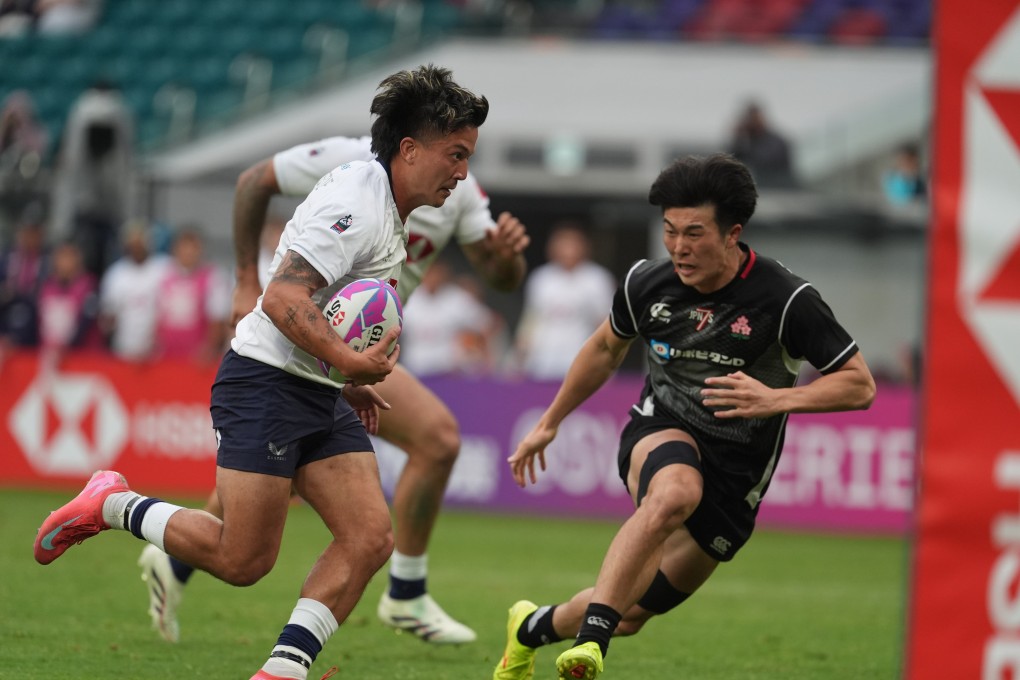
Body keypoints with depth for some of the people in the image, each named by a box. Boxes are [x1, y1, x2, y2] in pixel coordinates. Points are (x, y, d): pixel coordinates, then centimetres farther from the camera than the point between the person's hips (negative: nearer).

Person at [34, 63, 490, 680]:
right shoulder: (356, 205, -18)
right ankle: (113, 506, 11)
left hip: (322, 396, 10)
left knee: (370, 539, -6)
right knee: (243, 560, -10)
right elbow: (282, 299, -27)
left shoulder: (388, 211, 14)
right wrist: (350, 362, -33)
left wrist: (352, 382, 25)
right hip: (266, 381, -10)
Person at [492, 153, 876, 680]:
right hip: (661, 431, 0)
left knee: (630, 613, 2)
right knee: (676, 492, -39)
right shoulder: (647, 283, -7)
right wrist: (548, 424, 22)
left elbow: (860, 385, -12)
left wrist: (775, 399, -27)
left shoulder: (785, 300, -17)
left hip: (735, 471, 0)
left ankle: (536, 627, 33)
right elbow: (607, 348, 15)